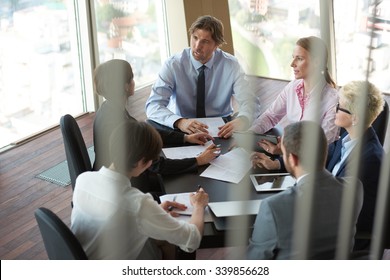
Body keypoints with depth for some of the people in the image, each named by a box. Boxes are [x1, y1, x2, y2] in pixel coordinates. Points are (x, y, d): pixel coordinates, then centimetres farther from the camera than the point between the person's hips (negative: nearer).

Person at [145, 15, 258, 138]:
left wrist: (239, 122, -37)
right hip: (183, 129, 0)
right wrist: (180, 122, -40)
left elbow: (249, 102, -12)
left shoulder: (231, 65, -6)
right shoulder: (173, 64, -10)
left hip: (220, 127, 0)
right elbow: (153, 106, -18)